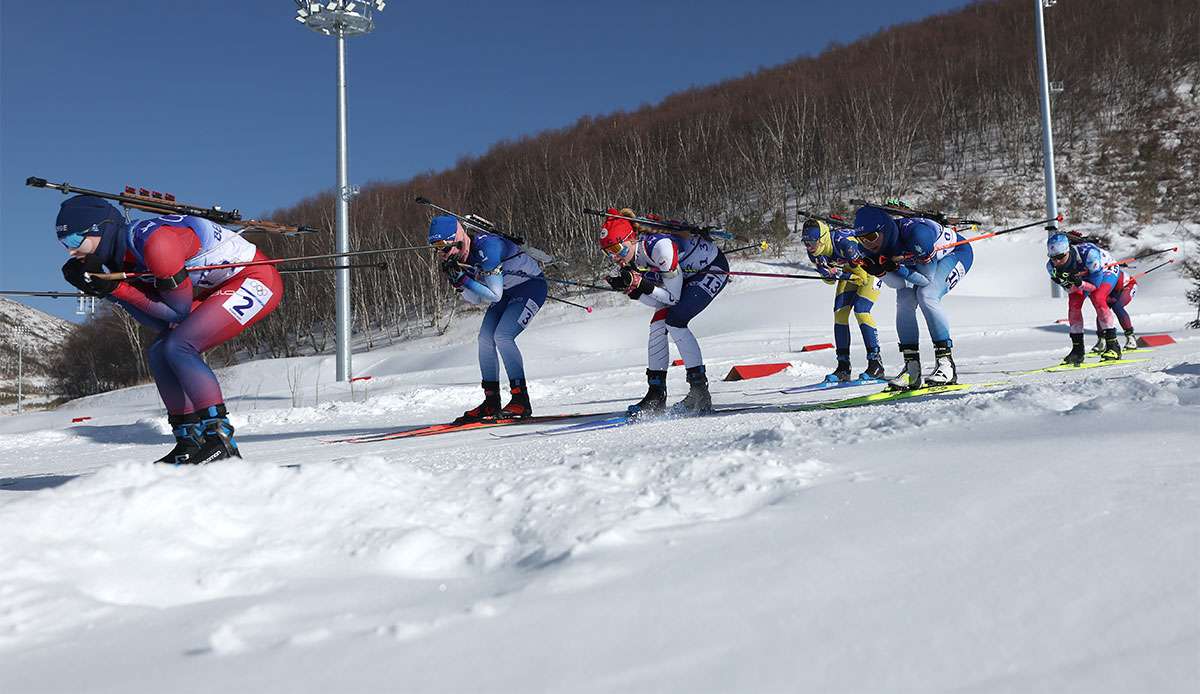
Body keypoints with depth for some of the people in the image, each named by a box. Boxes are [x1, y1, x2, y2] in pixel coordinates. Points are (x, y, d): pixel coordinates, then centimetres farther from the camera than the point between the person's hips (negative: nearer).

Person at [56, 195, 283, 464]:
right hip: (220, 289, 10)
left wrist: (115, 288, -20)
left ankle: (220, 439, -17)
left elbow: (178, 311, -19)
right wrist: (111, 290, -10)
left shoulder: (153, 241, -25)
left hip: (257, 279, -10)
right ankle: (190, 441, 7)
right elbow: (162, 322, -2)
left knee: (178, 346, -20)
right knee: (159, 352, 3)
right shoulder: (125, 258, 3)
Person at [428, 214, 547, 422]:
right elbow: (475, 299, -4)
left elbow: (494, 295, -31)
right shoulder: (457, 257, -5)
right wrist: (458, 282, -20)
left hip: (531, 286, -9)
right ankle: (491, 402, 5)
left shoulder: (486, 247, -32)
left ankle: (521, 400, -15)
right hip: (506, 291, 9)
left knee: (502, 336, -21)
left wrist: (464, 280, -33)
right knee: (485, 338, -2)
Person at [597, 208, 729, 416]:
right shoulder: (630, 258, -9)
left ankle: (701, 393, -16)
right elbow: (658, 302, -8)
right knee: (657, 324, -6)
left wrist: (639, 283, -36)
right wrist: (632, 288, -24)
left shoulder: (659, 246, -34)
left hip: (713, 268, -8)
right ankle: (656, 395, 0)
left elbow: (673, 297, -28)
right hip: (687, 273, 8)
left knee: (674, 321, -22)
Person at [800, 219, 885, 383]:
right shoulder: (814, 253, -16)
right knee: (839, 312, -6)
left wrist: (839, 273, -37)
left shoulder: (844, 242, -38)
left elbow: (863, 275, -32)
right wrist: (829, 273, -26)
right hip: (850, 268, 7)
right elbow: (829, 279, -5)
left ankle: (876, 364, -12)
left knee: (860, 310, -21)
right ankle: (843, 367, -1)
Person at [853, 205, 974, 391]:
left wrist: (897, 265, -40)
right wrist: (880, 271, -33)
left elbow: (927, 279, -32)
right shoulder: (877, 247, -19)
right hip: (926, 261, 7)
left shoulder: (916, 233, -39)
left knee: (926, 295, -28)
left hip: (957, 253, -7)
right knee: (904, 301, -13)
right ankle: (912, 368, -10)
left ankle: (946, 363, -23)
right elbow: (898, 284, -16)